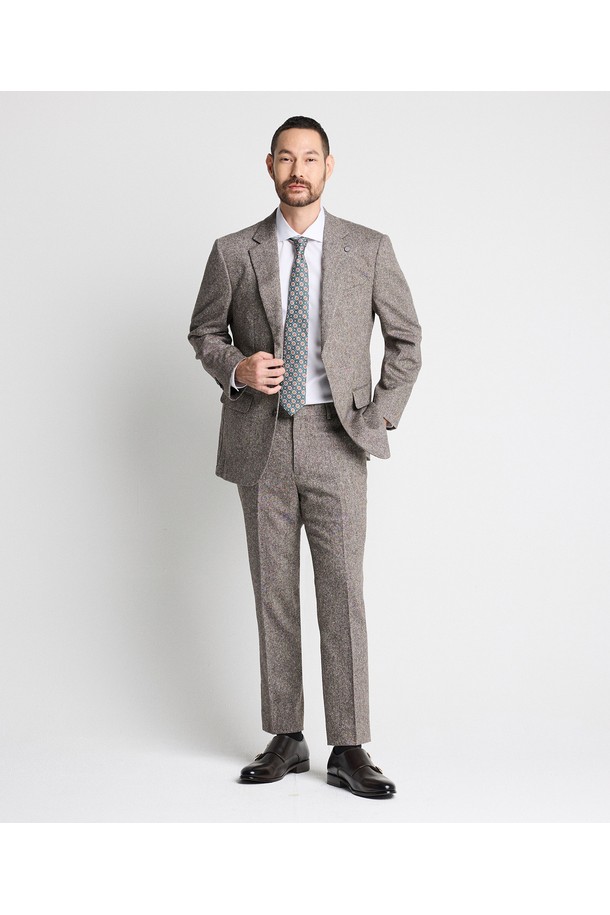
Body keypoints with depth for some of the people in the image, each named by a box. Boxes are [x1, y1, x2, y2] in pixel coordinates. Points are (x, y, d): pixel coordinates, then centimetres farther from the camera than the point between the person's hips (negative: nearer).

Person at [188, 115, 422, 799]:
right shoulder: (233, 253, 4)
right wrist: (237, 369, -8)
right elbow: (204, 331, 13)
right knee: (273, 592, 7)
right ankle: (286, 740, 18)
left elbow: (405, 337, 10)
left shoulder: (370, 249, 2)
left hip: (335, 441, -1)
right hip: (260, 441, 1)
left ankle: (348, 750, 7)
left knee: (342, 591, -2)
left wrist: (381, 416, 1)